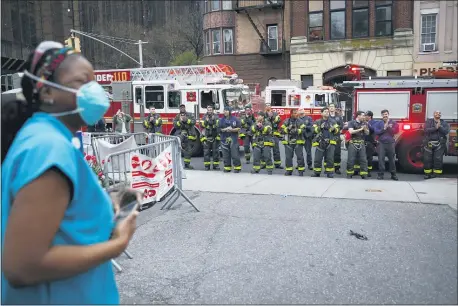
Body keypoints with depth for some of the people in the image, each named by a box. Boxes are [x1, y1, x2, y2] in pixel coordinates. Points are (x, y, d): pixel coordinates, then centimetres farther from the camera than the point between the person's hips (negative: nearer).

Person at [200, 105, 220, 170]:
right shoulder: (204, 117, 7)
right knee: (206, 152, -1)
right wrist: (206, 121, -18)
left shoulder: (216, 117, 5)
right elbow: (202, 125, -3)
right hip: (206, 137, 0)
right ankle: (207, 165, 4)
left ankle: (216, 165, 9)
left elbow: (219, 124, -8)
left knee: (216, 151, 2)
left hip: (215, 137, 0)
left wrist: (214, 120, -22)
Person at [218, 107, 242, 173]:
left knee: (235, 154, -5)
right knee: (226, 154, 4)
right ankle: (227, 167, 14)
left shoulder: (235, 119, 2)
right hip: (224, 139, 3)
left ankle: (237, 167, 2)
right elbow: (219, 129, 5)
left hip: (233, 139, -3)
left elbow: (238, 128, 0)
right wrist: (225, 129, -12)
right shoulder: (221, 120, 9)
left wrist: (232, 129, -15)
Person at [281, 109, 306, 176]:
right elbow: (282, 129, 2)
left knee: (300, 156, -2)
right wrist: (288, 129, -14)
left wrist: (297, 131, -20)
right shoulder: (286, 121, 7)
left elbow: (303, 129, -5)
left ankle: (301, 170, 7)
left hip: (298, 142, -1)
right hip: (288, 142, 1)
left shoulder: (300, 121, 4)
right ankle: (288, 170, 14)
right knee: (288, 157, 4)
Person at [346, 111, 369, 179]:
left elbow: (367, 133, 10)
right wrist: (360, 129, -13)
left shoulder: (364, 123, 14)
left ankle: (364, 174, 1)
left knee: (363, 159, -2)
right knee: (351, 159, -2)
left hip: (361, 143, 4)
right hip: (353, 143, -4)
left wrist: (365, 129, -10)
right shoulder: (352, 122, 0)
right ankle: (349, 173, 6)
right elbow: (351, 131, -13)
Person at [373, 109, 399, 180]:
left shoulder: (393, 122, 6)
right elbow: (376, 131, -5)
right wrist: (384, 129, -13)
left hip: (391, 143, 0)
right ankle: (380, 174, 1)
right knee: (381, 159, -4)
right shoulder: (378, 123, 6)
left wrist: (389, 127, -13)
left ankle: (393, 174, 13)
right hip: (381, 143, 0)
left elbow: (396, 131, -5)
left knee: (391, 159, 5)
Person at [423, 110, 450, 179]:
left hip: (439, 144, 0)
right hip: (429, 143, 0)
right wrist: (435, 127, -18)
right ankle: (427, 173, 10)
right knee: (427, 159, 1)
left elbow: (446, 131, -6)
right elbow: (426, 130, -11)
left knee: (438, 159, -3)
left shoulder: (444, 122, 9)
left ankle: (436, 173, 6)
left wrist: (440, 127, -17)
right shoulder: (429, 121, 5)